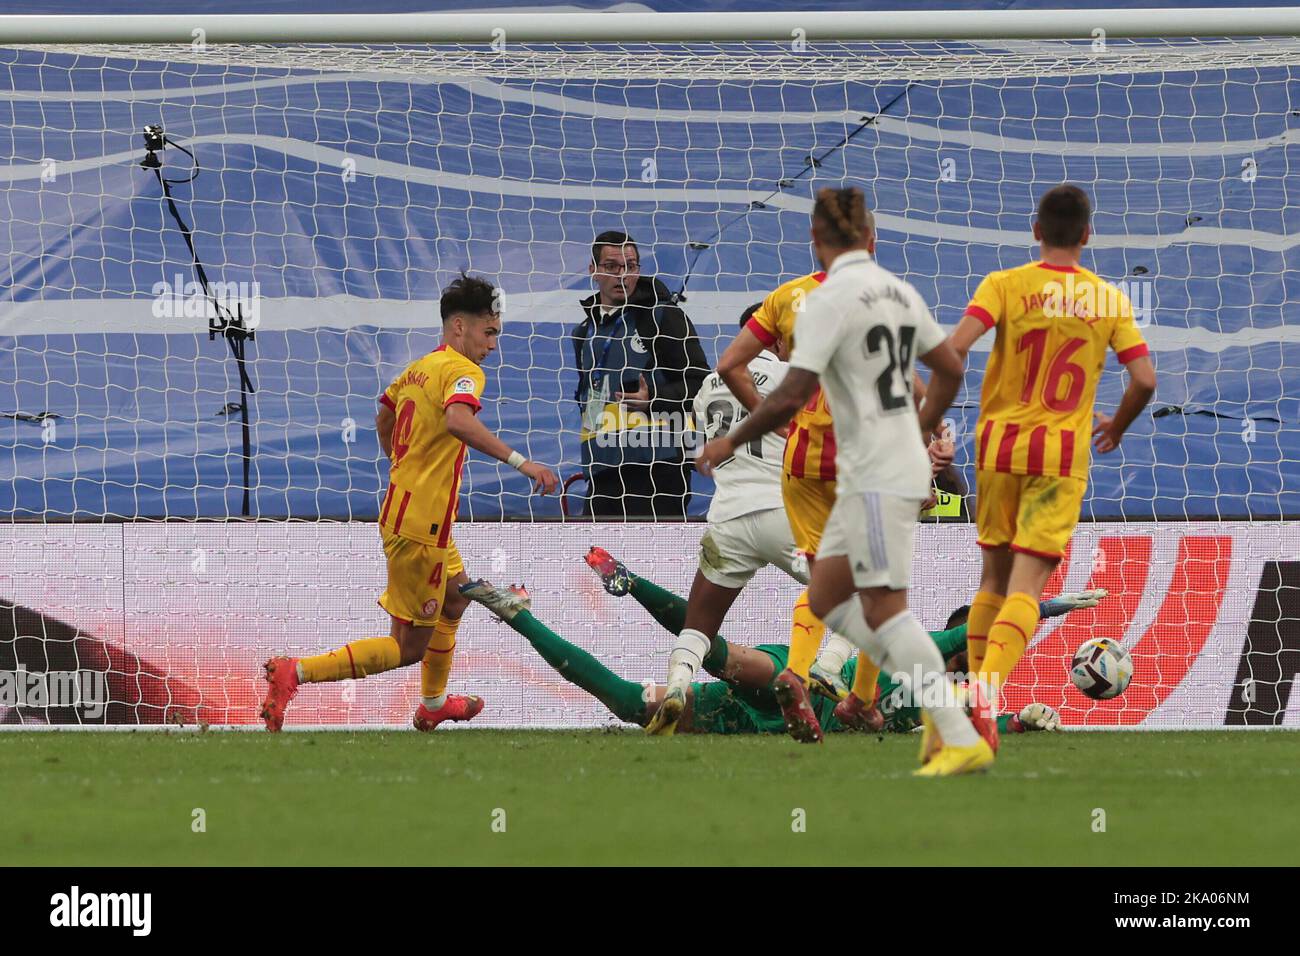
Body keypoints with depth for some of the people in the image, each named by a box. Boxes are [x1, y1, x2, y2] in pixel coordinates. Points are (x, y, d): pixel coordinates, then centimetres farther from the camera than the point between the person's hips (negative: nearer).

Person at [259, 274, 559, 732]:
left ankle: (433, 704, 49)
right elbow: (457, 420, -38)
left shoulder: (420, 368, 10)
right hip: (421, 526, -10)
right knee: (409, 649, -4)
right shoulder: (463, 371, -16)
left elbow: (384, 415, 28)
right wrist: (519, 461, -41)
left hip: (400, 510, 10)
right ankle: (293, 673, -11)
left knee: (456, 596, 34)